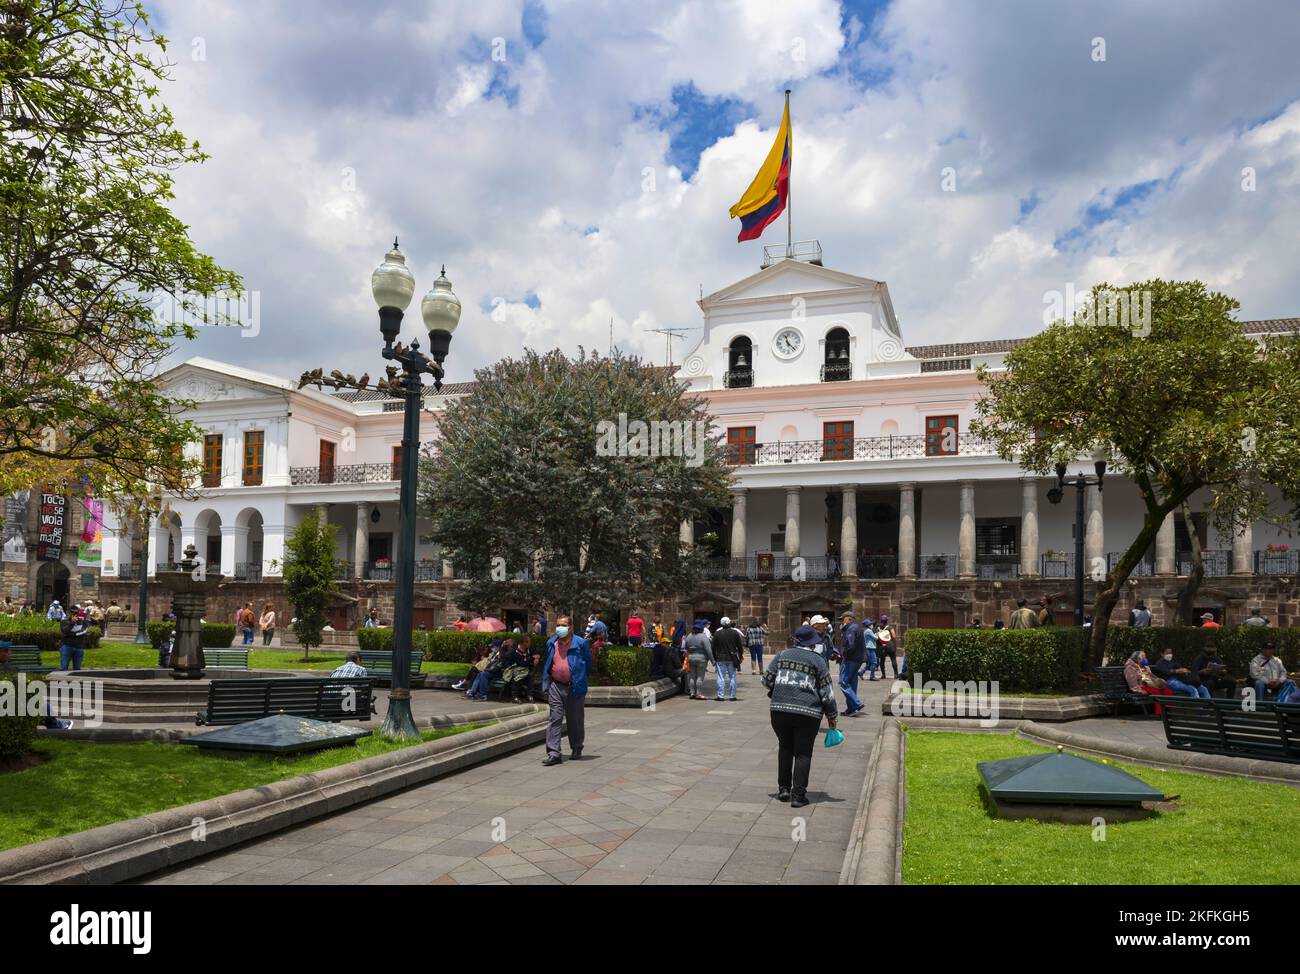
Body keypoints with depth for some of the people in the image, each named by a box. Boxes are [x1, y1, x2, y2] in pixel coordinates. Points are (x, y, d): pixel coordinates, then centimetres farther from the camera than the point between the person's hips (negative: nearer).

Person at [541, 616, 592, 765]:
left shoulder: (580, 643, -3)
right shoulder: (551, 643, 9)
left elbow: (588, 663, 6)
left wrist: (581, 679, 6)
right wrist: (546, 685, 13)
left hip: (575, 687, -2)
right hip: (556, 686, 2)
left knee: (575, 721, 9)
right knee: (554, 719, -4)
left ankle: (576, 751, 26)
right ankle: (553, 754, -4)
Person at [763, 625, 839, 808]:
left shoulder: (782, 655, 9)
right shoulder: (818, 661, 0)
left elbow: (767, 679, 11)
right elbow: (826, 691, 0)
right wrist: (831, 716, 10)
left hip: (779, 709, 3)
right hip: (807, 712, -3)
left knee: (785, 748, 20)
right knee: (803, 753, 5)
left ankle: (783, 789, 20)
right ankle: (798, 795, 3)